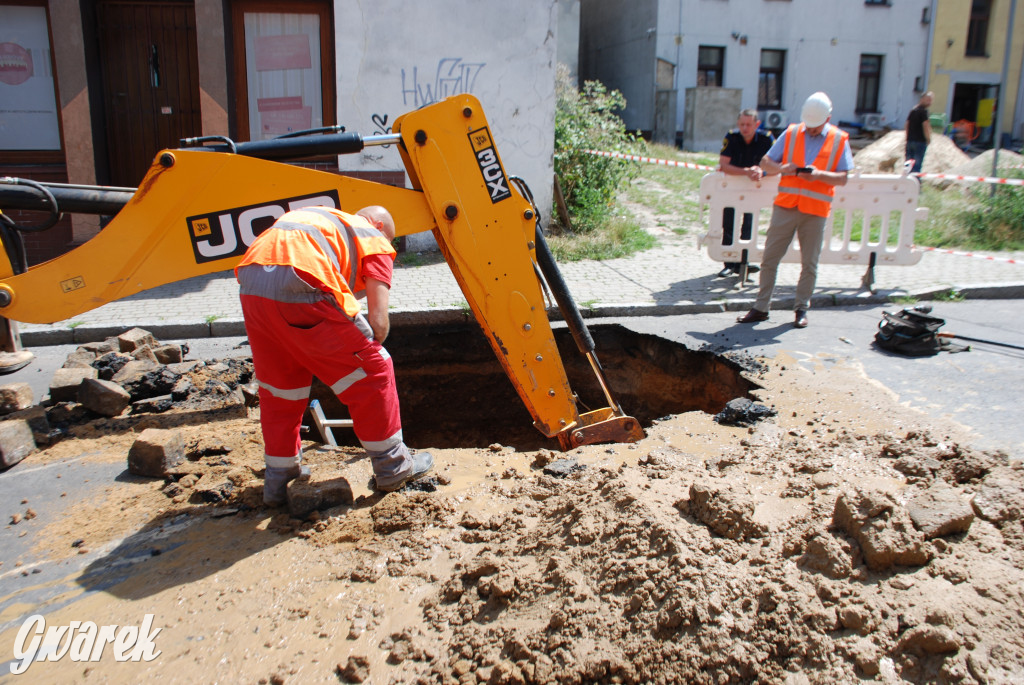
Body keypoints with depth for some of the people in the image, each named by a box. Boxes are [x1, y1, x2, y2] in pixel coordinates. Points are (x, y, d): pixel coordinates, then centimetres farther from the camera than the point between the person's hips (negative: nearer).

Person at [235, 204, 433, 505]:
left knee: (277, 388, 24)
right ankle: (392, 466, 22)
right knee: (371, 372, 11)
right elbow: (378, 321, 5)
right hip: (300, 287, -7)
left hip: (250, 285, 7)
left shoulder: (324, 218, 37)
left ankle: (277, 480, 36)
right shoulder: (375, 238, 19)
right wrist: (365, 355, 24)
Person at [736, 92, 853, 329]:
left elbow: (843, 178, 1)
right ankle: (761, 307, 9)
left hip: (816, 211, -1)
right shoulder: (791, 133, 8)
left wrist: (819, 174, -17)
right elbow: (765, 163, 7)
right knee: (769, 258, 0)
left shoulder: (839, 140, 4)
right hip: (785, 205, 1)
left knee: (809, 263, 4)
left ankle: (801, 309, 18)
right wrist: (782, 168, -13)